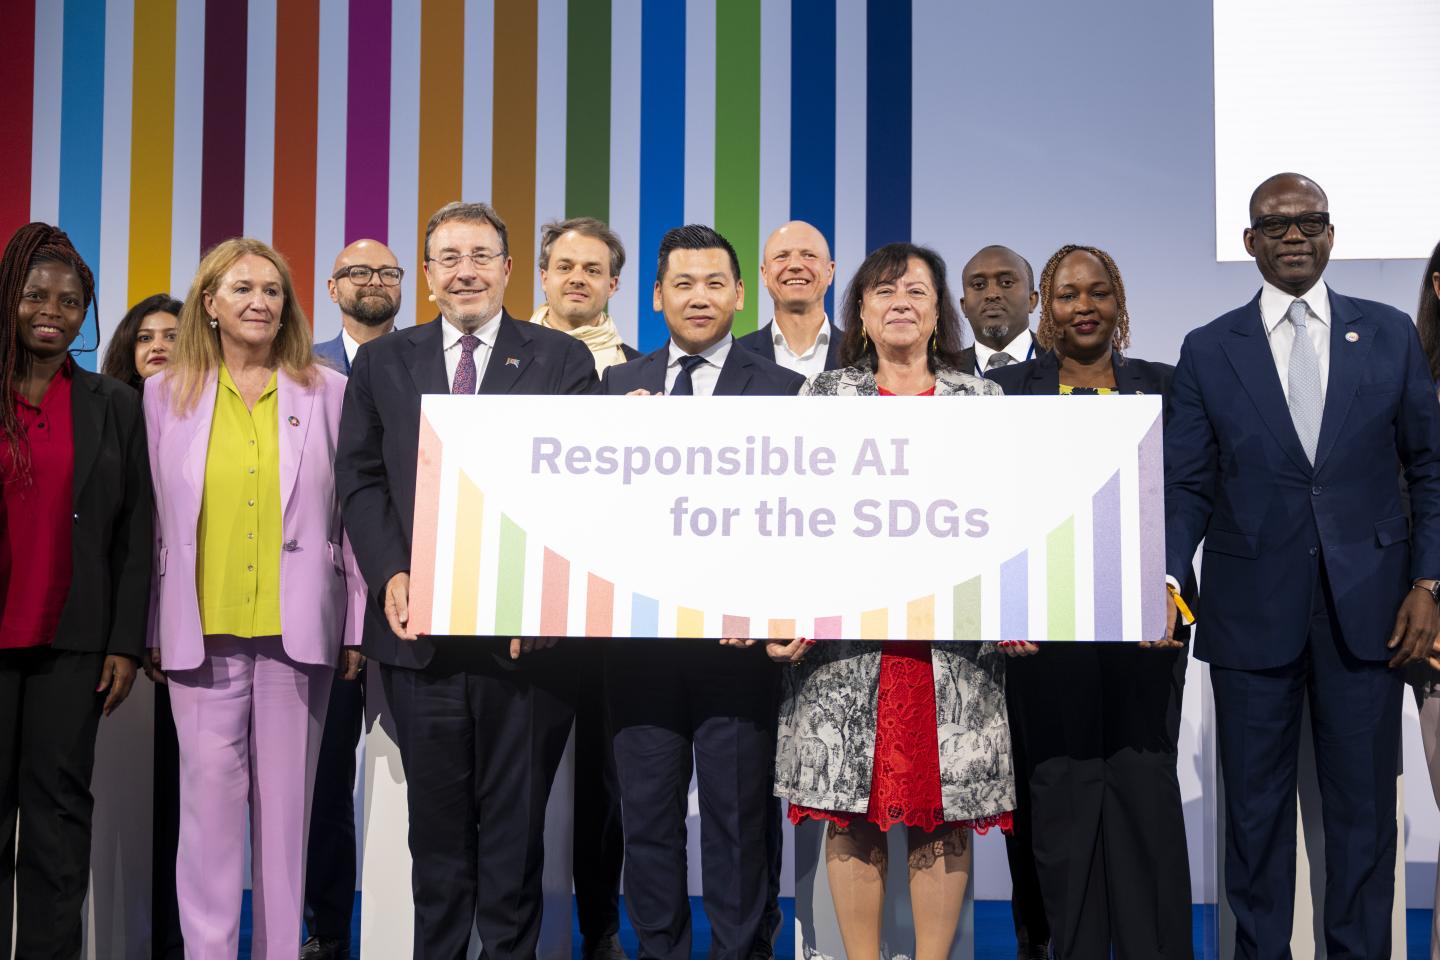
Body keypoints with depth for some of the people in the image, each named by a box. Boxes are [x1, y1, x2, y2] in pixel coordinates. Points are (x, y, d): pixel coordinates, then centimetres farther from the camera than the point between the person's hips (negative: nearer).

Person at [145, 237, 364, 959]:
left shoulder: (326, 392, 4)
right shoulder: (167, 393, 8)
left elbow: (351, 513, 5)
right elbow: (160, 519, 8)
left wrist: (357, 626, 2)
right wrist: (155, 629, 5)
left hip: (296, 628, 0)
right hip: (202, 629, 0)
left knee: (286, 801, 6)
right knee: (209, 797, 0)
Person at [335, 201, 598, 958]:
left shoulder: (562, 360, 4)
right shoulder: (382, 363, 12)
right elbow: (361, 480, 9)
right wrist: (390, 574, -6)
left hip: (523, 631, -2)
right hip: (421, 627, 2)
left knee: (516, 818, 7)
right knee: (435, 819, 11)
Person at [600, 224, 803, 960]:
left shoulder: (780, 389, 1)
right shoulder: (617, 386, 11)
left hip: (735, 632, -2)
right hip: (640, 630, 3)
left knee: (737, 814, 8)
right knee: (647, 811, 13)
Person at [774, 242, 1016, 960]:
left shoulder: (982, 400, 12)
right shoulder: (823, 395, 10)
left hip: (953, 637, 1)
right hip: (845, 637, 0)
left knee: (943, 818, 2)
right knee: (851, 817, 2)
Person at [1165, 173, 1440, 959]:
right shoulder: (1208, 351, 4)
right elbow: (1187, 485, 2)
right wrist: (1165, 577, -13)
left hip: (1366, 608, 1)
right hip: (1253, 612, 0)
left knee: (1363, 804, 8)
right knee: (1255, 805, 9)